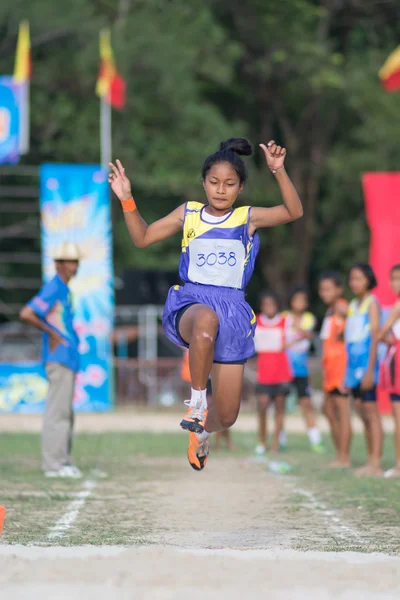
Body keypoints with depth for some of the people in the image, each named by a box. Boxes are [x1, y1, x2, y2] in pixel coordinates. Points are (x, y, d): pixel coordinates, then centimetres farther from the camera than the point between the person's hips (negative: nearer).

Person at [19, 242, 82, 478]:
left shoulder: (65, 290, 16)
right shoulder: (52, 289, -12)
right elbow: (26, 314, -22)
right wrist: (52, 333, -15)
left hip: (68, 359, 10)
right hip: (59, 359, -10)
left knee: (65, 412, 13)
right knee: (58, 411, -9)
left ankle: (62, 461, 19)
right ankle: (53, 463, -8)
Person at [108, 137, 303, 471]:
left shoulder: (248, 218, 5)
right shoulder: (188, 213, 9)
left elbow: (294, 211, -9)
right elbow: (142, 237, 13)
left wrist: (278, 171, -21)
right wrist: (127, 200, -1)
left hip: (232, 310, 1)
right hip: (190, 302, -1)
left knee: (226, 416, 6)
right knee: (206, 319, -45)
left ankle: (202, 430, 45)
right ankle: (197, 401, -28)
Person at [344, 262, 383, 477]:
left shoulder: (372, 303, -5)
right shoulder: (352, 306, 18)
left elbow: (374, 337, -12)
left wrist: (370, 370, -18)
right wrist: (346, 375, 18)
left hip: (366, 363, -8)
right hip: (353, 364, 8)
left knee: (371, 412, -10)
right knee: (362, 413, 7)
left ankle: (376, 463, -12)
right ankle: (370, 461, 10)